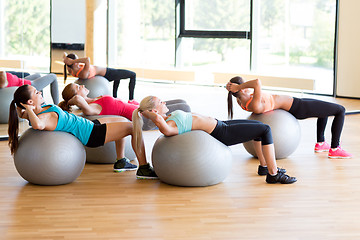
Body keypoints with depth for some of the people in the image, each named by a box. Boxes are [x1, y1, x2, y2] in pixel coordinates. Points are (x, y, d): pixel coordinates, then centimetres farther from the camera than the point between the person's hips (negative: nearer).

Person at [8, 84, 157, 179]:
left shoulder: (38, 110, -4)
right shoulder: (44, 117, -30)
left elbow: (20, 113, 17)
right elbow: (38, 125, -55)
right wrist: (29, 110, -38)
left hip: (89, 125, 10)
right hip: (91, 134, -10)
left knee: (121, 121, 30)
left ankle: (121, 162, 35)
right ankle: (144, 168, 5)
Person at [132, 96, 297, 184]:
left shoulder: (167, 118, 3)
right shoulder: (166, 125, -25)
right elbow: (165, 129, -49)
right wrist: (156, 118, -41)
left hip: (219, 124, 11)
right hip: (221, 133, -11)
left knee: (260, 126, 22)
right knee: (265, 130, -7)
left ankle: (265, 166, 31)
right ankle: (273, 173, 0)